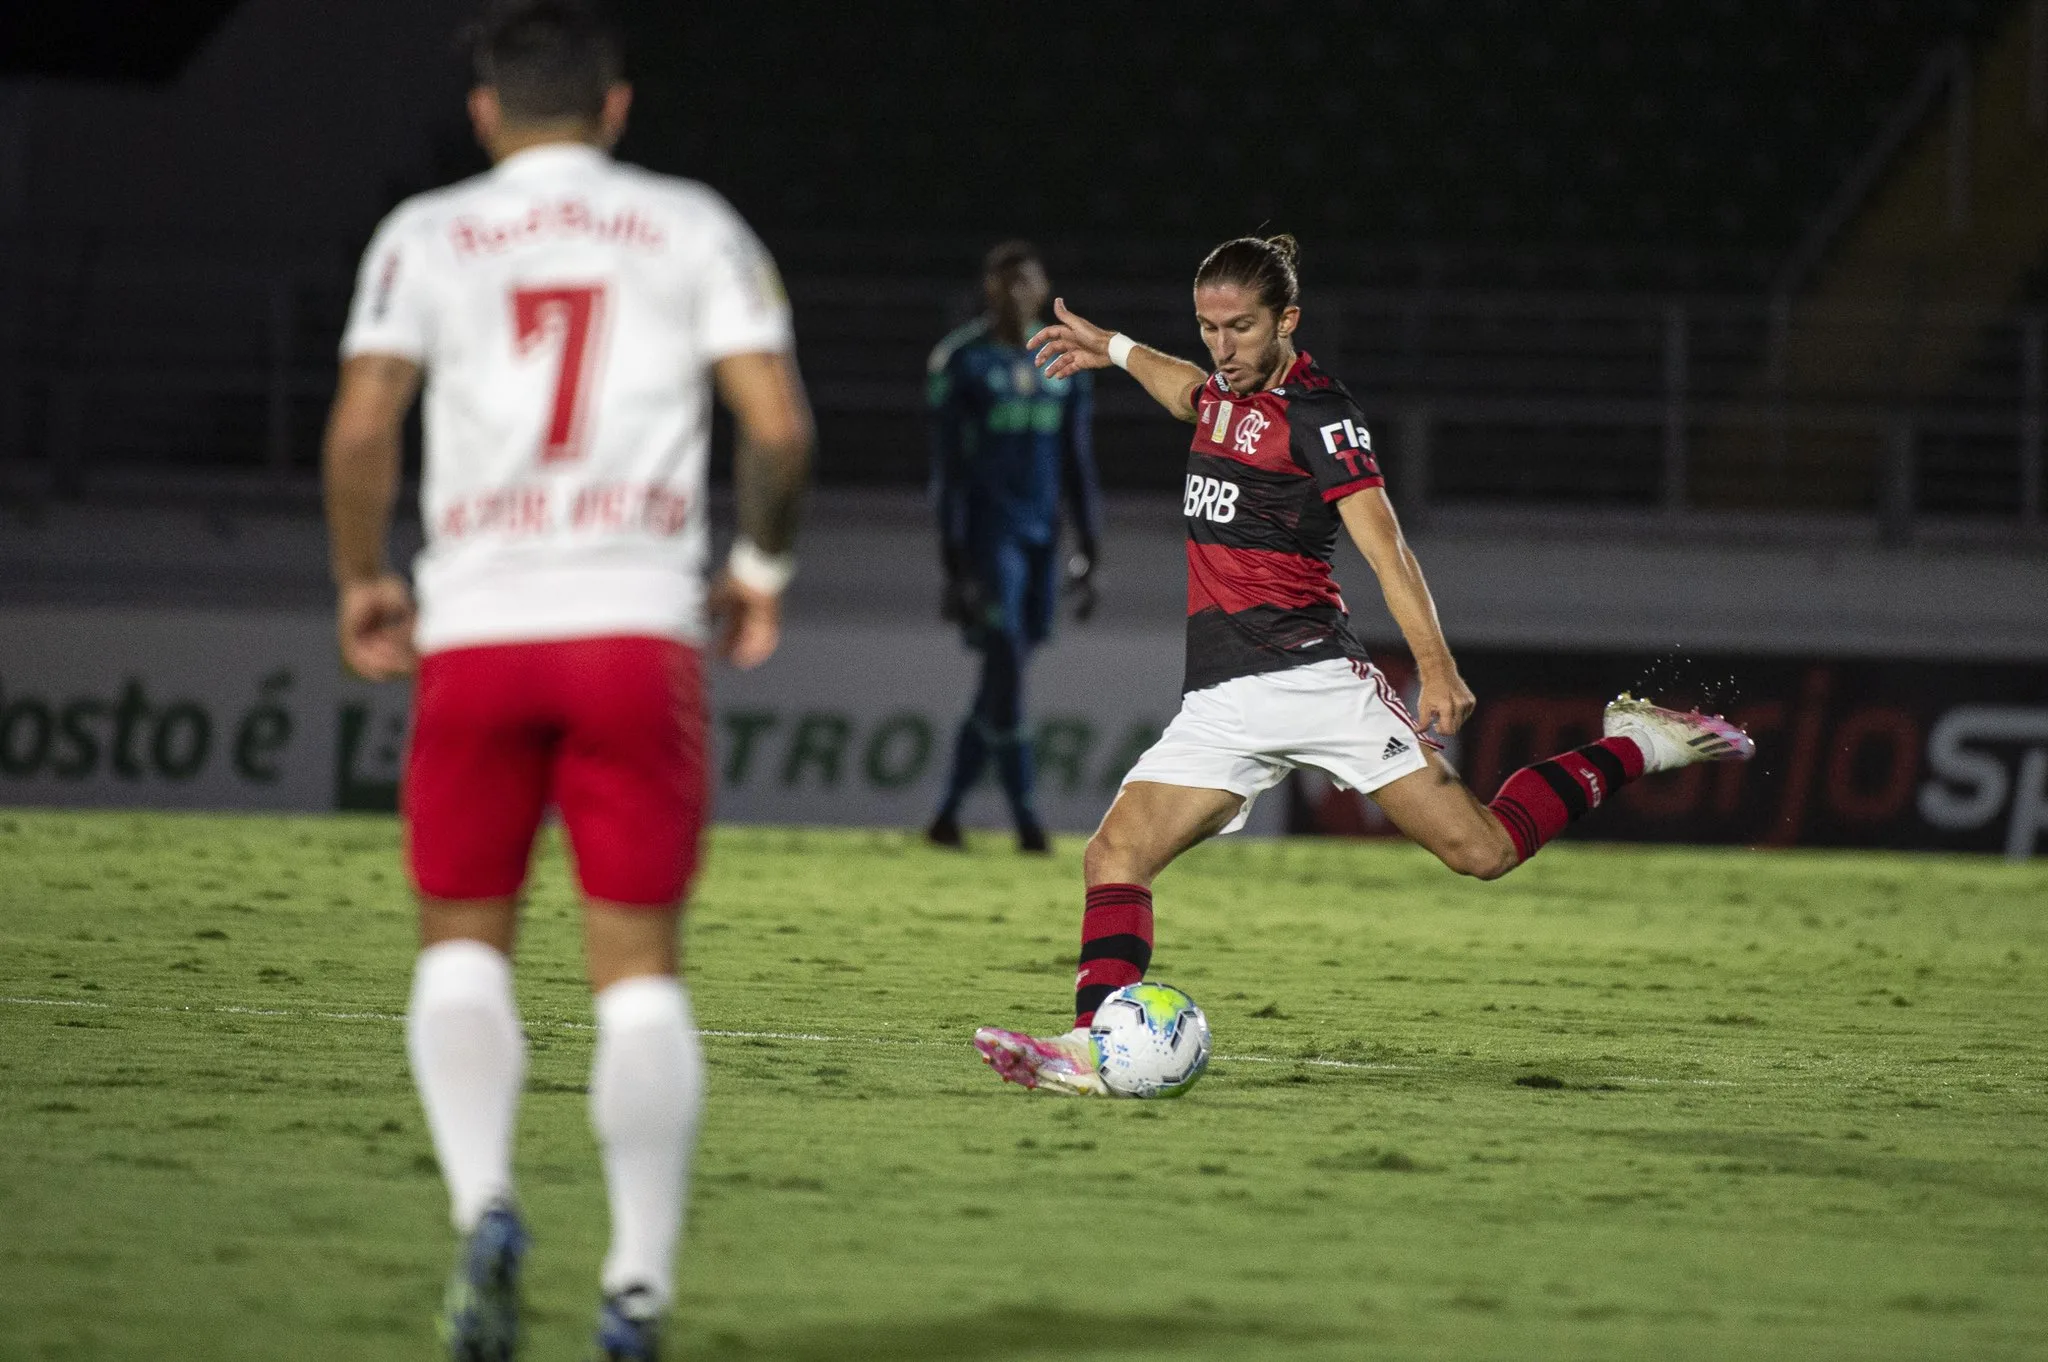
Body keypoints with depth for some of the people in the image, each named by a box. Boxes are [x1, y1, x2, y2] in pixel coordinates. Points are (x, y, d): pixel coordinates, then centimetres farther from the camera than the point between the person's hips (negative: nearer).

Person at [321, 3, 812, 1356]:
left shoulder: (427, 235, 8)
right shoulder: (693, 227, 9)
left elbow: (361, 431, -3)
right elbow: (779, 425, 0)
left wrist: (363, 581, 12)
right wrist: (762, 564, 17)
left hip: (477, 629, 0)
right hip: (639, 623, 0)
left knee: (463, 940, 13)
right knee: (639, 960, 5)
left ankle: (484, 1201, -10)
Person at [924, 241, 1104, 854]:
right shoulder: (961, 361, -4)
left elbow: (1078, 464, 14)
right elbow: (947, 466, -6)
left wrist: (1088, 555, 10)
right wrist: (955, 564, -11)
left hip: (1041, 537, 5)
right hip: (988, 534, -5)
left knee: (1003, 678, 6)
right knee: (1006, 665, -13)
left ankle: (949, 812, 16)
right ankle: (1025, 818, -14)